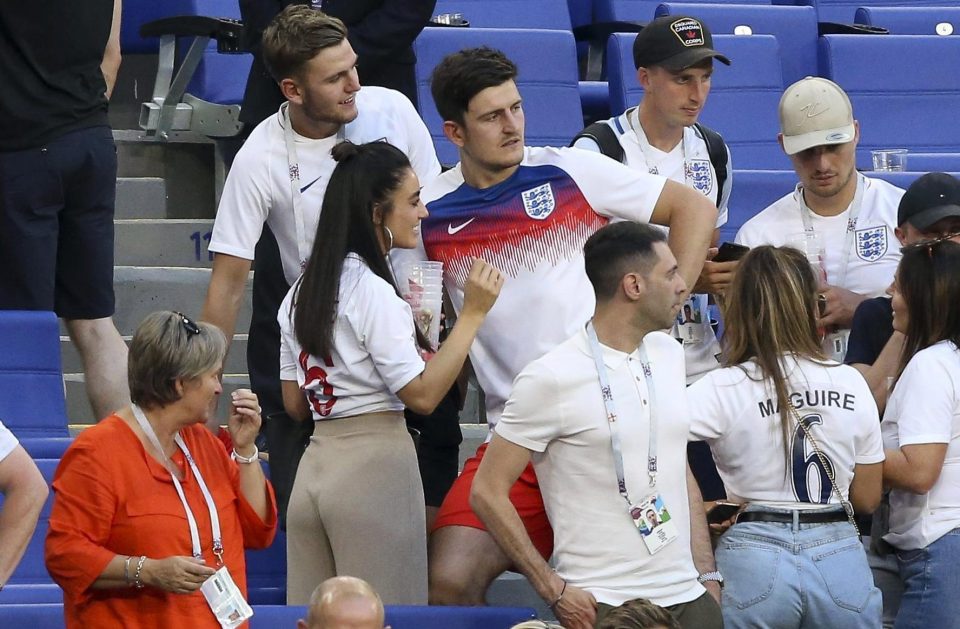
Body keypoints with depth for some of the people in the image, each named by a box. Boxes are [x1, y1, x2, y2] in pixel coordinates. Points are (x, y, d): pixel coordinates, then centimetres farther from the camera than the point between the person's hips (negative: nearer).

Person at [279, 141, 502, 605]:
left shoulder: (301, 292, 13)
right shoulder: (372, 292, -12)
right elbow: (423, 396, -15)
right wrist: (472, 313, -11)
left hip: (315, 463, 8)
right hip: (375, 465, -8)